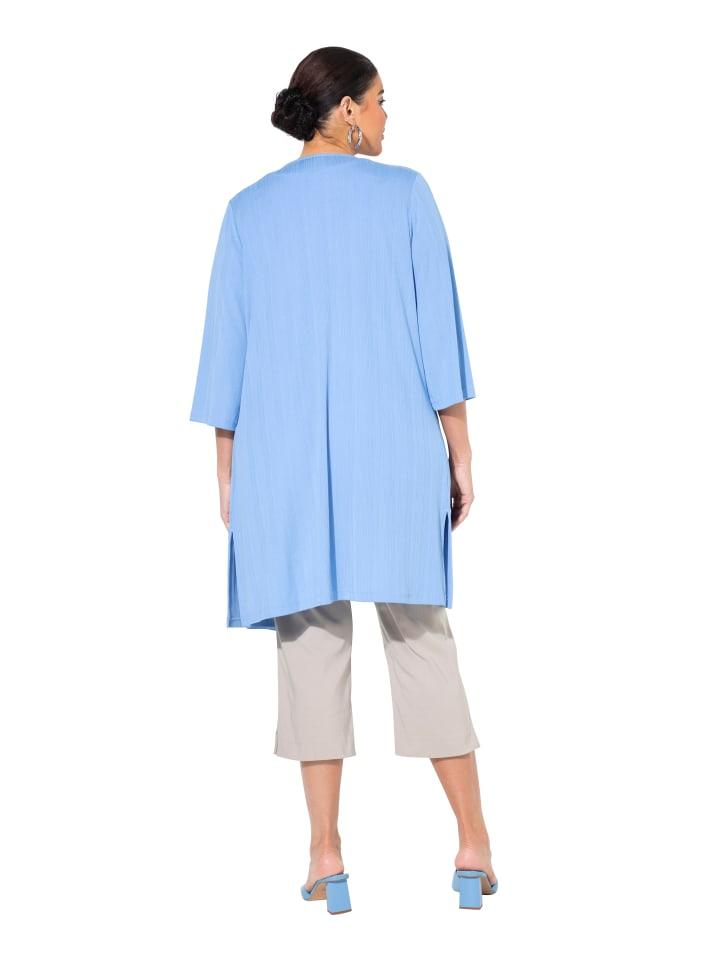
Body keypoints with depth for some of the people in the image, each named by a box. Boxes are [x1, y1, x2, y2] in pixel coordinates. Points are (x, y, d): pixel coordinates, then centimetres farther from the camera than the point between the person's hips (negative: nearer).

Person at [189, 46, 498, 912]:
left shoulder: (249, 211, 6)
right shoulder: (405, 193, 0)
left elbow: (227, 350, 4)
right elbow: (439, 333, -4)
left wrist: (227, 470, 9)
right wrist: (460, 453, 1)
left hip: (286, 447, 1)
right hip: (392, 443, -1)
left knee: (311, 640, 4)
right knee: (419, 635, 5)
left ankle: (326, 855, 1)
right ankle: (472, 842, 5)